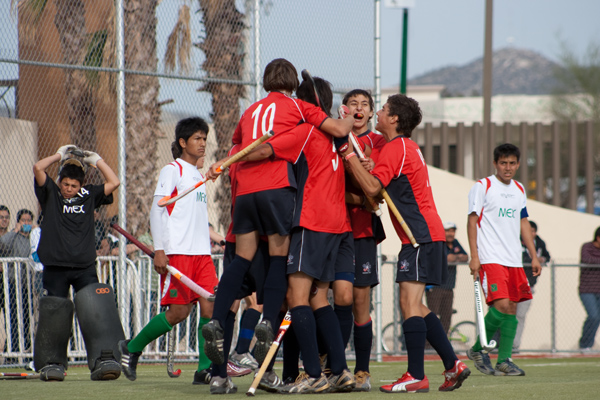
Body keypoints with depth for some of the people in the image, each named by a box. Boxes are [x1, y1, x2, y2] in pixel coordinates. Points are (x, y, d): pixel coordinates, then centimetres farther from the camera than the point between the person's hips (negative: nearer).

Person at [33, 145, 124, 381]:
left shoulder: (89, 196, 13)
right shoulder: (50, 195, 7)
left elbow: (114, 183, 6)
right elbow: (38, 168, -6)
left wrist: (96, 160, 10)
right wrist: (60, 155, 5)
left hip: (85, 267, 1)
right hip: (55, 268, -1)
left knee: (97, 312, -13)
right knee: (53, 317, -1)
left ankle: (104, 360, -19)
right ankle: (51, 363, 13)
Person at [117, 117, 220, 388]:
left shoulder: (198, 176, 20)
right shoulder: (172, 170, -3)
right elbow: (157, 211, -8)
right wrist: (159, 250, -15)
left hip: (201, 253, 7)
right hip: (177, 252, -7)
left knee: (210, 306, -7)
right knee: (179, 312, -8)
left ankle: (206, 367, -7)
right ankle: (132, 348, 9)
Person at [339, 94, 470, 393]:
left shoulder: (395, 148, -11)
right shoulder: (408, 147, 20)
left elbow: (372, 187, -20)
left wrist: (350, 156, -13)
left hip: (421, 235, -10)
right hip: (427, 234, 10)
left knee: (409, 303, -13)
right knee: (416, 306, 13)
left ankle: (416, 377, -17)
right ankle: (453, 365, 13)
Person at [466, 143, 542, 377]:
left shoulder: (519, 190, 16)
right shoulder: (482, 187, -4)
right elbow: (472, 221, -5)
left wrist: (534, 256, 17)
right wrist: (474, 256, -13)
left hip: (514, 260, 7)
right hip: (490, 258, -7)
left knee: (512, 308, 2)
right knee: (501, 305, -18)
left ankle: (504, 360, 6)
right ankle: (478, 350, 0)